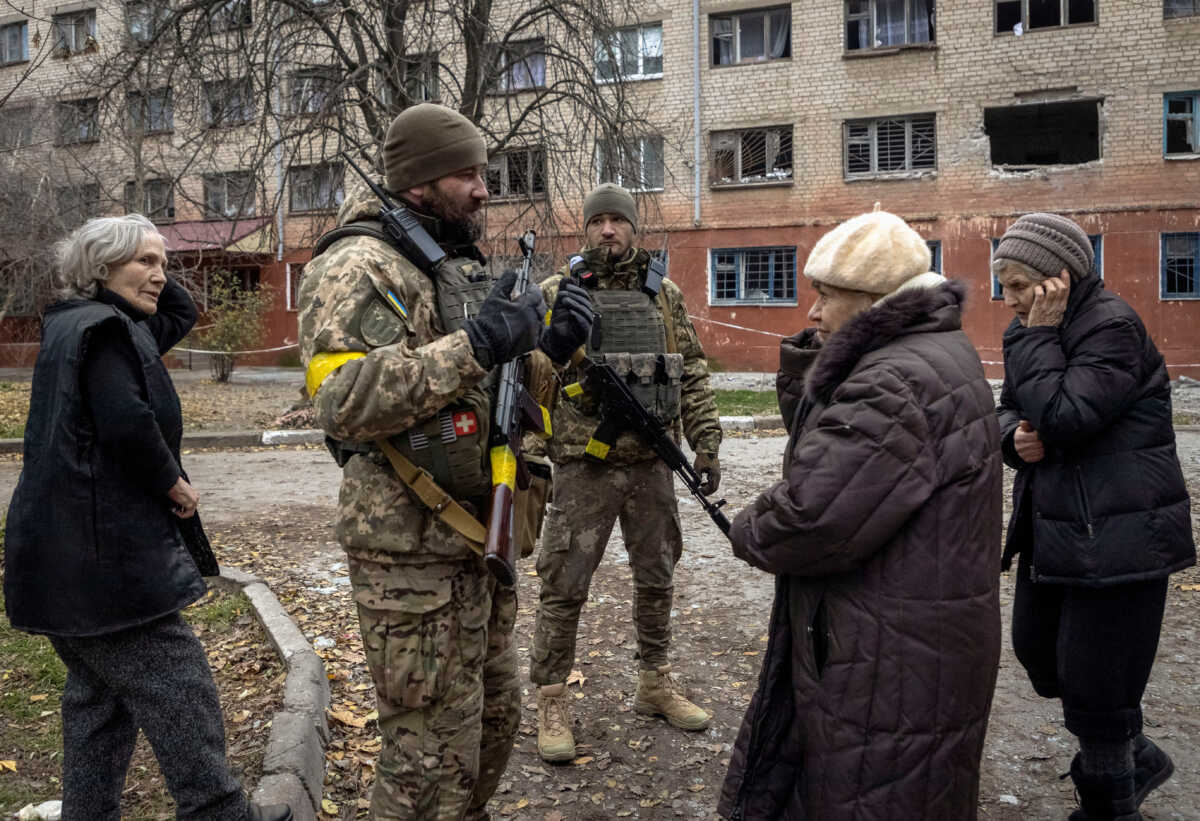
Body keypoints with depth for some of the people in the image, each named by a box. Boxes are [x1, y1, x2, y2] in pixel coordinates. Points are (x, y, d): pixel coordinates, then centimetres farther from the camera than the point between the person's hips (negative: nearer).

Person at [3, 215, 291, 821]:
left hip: (71, 556, 11)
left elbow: (181, 313, 29)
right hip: (102, 555, -11)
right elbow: (127, 423, -27)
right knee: (177, 692, -4)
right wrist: (174, 483, -13)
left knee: (100, 696, 17)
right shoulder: (102, 326, -14)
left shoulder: (77, 324, 18)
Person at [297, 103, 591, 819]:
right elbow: (345, 401, -26)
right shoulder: (362, 267, -12)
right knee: (435, 759, 2)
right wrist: (474, 347, -28)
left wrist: (549, 350, 2)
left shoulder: (463, 267, 16)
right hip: (412, 552, -9)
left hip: (476, 539, 9)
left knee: (495, 716, 21)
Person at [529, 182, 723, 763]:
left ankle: (655, 684, 32)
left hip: (652, 463, 4)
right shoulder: (555, 293, -1)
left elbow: (693, 376, 10)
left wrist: (706, 444, 5)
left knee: (657, 578, 15)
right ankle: (551, 701, 15)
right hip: (584, 466, -3)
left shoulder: (666, 295, 8)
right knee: (564, 586, 1)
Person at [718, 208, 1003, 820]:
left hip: (895, 660, -10)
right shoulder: (940, 354, 11)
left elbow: (811, 518, -28)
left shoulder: (897, 385, -24)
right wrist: (804, 378, -3)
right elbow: (833, 455, 13)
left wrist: (749, 532, -8)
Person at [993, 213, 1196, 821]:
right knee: (1037, 655, 19)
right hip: (1053, 530, 9)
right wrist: (1014, 436, -9)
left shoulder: (1114, 327, -17)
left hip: (1118, 538, -9)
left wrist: (1039, 335, -20)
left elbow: (1063, 418, -27)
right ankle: (1136, 760, 40)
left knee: (1094, 684, 1)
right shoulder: (1036, 330, 9)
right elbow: (1009, 410, 13)